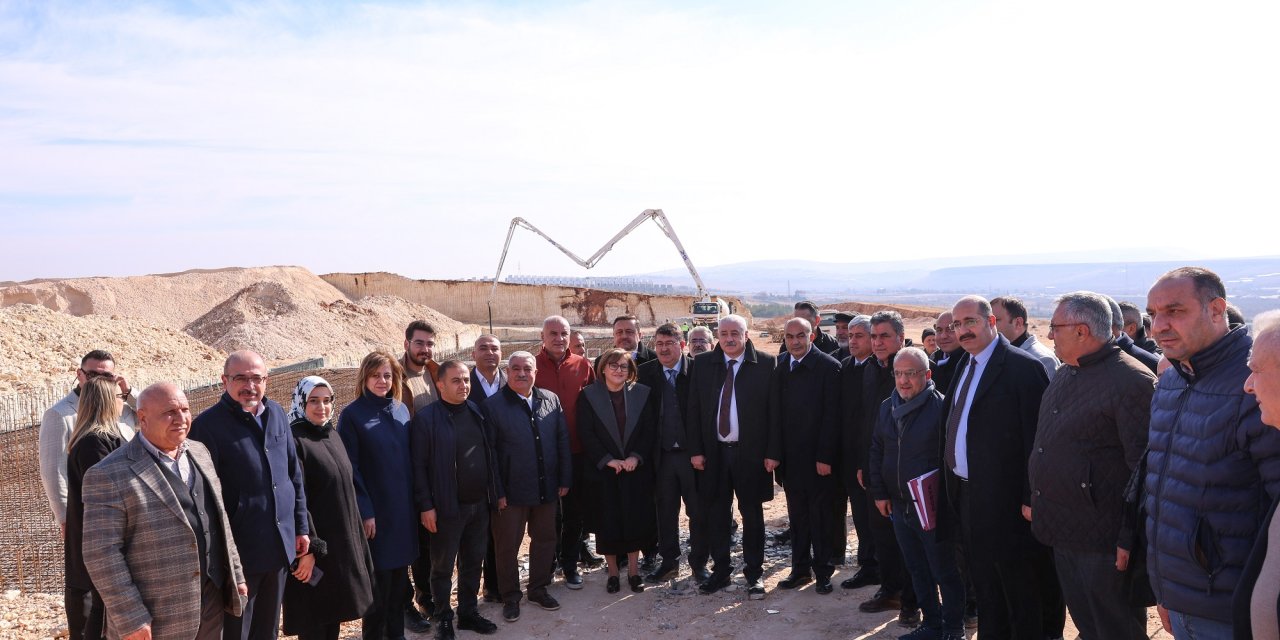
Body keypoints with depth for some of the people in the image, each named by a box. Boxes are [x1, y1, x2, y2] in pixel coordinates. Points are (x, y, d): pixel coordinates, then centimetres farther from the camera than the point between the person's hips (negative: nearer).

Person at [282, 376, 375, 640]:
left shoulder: (333, 436, 10)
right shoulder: (293, 441, -14)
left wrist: (355, 537, 15)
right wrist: (308, 548, -22)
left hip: (343, 540, 7)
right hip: (313, 543, -7)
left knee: (334, 613, 15)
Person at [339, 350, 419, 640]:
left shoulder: (401, 410, 6)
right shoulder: (352, 415, -10)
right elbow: (349, 468, -11)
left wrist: (414, 501, 8)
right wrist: (364, 511, -14)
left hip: (403, 507, 5)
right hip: (373, 510, -5)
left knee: (400, 571, 13)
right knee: (378, 576, 4)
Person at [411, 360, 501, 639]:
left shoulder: (477, 412, 6)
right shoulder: (426, 418, -11)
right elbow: (419, 466, -12)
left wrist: (498, 492, 11)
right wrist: (426, 506, -15)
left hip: (480, 504, 5)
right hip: (447, 507, -5)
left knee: (473, 562, 16)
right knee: (443, 567, 8)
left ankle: (469, 613, 31)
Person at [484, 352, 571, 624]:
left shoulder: (551, 400, 3)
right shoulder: (493, 405, -8)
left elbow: (562, 440, 6)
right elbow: (489, 451, -9)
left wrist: (565, 479, 3)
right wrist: (497, 492, -12)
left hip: (547, 488, 4)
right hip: (511, 491, -4)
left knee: (545, 540, 16)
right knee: (507, 546, 9)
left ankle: (538, 589, 35)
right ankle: (510, 596, 27)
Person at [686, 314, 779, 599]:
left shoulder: (766, 364, -5)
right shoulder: (702, 364, 3)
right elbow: (693, 410, 4)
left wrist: (773, 452, -8)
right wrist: (695, 450, -1)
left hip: (751, 452, -2)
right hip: (713, 452, 3)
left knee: (752, 514, 8)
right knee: (716, 514, 10)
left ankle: (754, 573, 21)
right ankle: (720, 570, 25)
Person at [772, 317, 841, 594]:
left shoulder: (828, 366, -10)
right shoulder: (779, 366, 5)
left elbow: (831, 416, -12)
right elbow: (774, 410, 7)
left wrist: (825, 457, -14)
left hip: (817, 456, -4)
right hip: (790, 457, 5)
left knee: (820, 516, 6)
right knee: (797, 515, 13)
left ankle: (823, 571, 19)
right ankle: (801, 568, 25)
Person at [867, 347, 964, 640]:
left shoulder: (941, 407, -15)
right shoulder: (887, 406, 6)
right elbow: (876, 451, 12)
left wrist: (938, 496, -14)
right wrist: (879, 493, 9)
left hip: (933, 508, -6)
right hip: (898, 504, 6)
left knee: (945, 572, 7)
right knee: (917, 570, 17)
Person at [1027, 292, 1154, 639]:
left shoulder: (1132, 381, -18)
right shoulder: (1065, 374, 10)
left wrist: (1131, 540, -17)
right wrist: (1034, 500, 15)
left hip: (1104, 542, -8)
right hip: (1063, 532, 8)